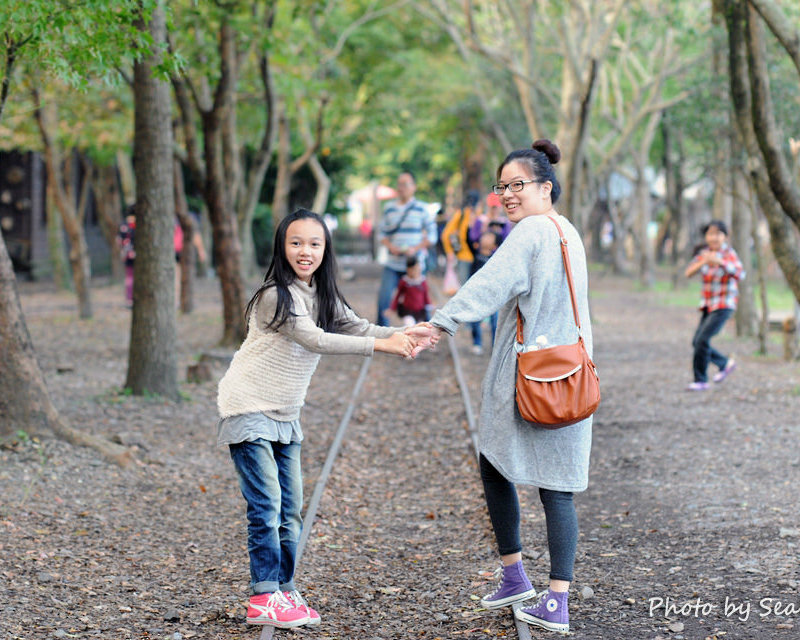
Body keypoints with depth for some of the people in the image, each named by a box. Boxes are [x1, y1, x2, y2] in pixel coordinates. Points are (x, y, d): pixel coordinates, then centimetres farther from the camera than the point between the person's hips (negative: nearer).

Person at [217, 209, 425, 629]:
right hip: (249, 411, -8)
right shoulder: (276, 296, -19)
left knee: (290, 508, 8)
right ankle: (263, 598, -4)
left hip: (285, 416, 8)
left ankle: (285, 592, 16)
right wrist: (381, 345, -31)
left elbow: (356, 327, 0)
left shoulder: (322, 297, 8)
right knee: (266, 506, -9)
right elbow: (316, 340, -26)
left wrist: (403, 335, -18)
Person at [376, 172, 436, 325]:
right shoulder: (389, 208, 8)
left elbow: (432, 234, 1)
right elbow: (382, 233, 12)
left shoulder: (421, 209, 1)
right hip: (392, 264, 2)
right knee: (383, 296, -11)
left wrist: (416, 249, -12)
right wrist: (390, 246, -9)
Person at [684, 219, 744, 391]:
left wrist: (719, 262, -45)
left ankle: (701, 380, -8)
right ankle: (725, 364, 31)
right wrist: (702, 262, -28)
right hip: (709, 305, 7)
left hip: (724, 306, -7)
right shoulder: (705, 252, 3)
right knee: (697, 342, 10)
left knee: (702, 340, -18)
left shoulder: (729, 254, -13)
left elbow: (740, 274, -30)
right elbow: (689, 272, -8)